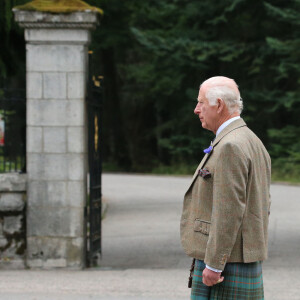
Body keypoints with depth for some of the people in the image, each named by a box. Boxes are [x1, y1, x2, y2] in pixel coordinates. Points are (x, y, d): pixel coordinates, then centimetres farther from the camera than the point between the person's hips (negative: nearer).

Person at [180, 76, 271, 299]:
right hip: (248, 262, 10)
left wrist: (214, 264, -21)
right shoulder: (253, 143, 16)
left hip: (224, 265, -10)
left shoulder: (229, 147, -16)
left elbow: (229, 211, -22)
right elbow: (262, 207, 19)